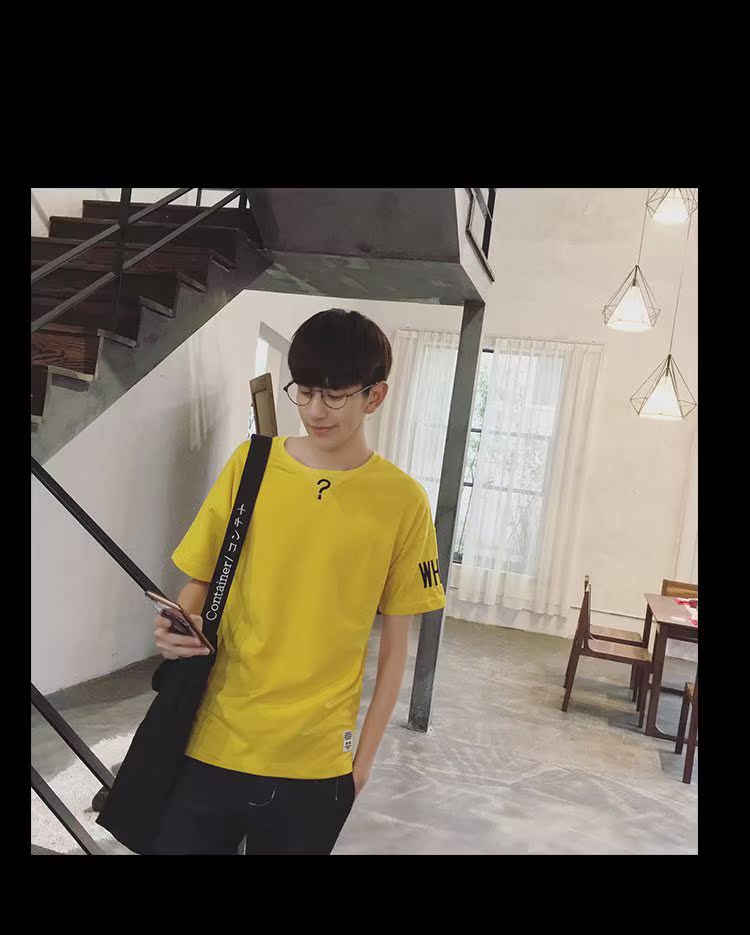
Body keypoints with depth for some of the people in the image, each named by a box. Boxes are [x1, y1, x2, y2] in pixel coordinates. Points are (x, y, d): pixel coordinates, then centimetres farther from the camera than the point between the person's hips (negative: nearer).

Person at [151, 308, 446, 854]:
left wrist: (365, 755, 2)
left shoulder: (403, 501, -6)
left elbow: (395, 644, 0)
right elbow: (200, 583, 6)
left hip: (315, 765, -1)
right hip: (211, 743, 1)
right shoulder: (250, 462, -2)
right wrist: (179, 628, -14)